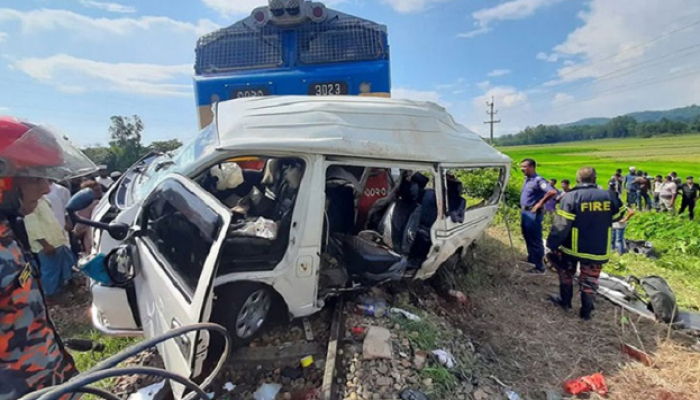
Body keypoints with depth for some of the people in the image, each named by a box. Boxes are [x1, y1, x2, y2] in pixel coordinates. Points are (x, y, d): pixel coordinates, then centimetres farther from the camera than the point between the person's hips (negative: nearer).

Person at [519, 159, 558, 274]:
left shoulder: (538, 180, -16)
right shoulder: (527, 179, 12)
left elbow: (552, 192, -28)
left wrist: (540, 204, -20)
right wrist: (522, 210, 13)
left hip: (533, 214, -9)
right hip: (525, 212, 10)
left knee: (535, 241, -2)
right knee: (528, 239, 18)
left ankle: (539, 267, 7)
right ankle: (531, 262, 32)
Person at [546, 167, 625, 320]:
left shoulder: (571, 197, -16)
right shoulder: (608, 196, -3)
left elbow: (561, 224, -19)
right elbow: (619, 215, 15)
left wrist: (552, 244, -13)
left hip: (573, 248, -3)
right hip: (598, 250, 3)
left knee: (566, 274, 21)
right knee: (590, 281, 14)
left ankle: (565, 301, 32)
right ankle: (586, 311, 21)